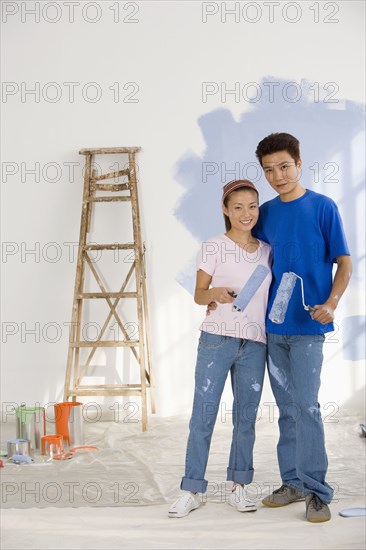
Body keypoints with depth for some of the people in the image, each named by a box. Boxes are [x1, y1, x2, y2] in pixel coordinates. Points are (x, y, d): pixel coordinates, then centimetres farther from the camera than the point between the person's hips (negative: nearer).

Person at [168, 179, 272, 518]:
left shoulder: (267, 251, 11)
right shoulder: (214, 248, 0)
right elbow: (199, 295, 1)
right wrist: (215, 293, -19)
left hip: (255, 344, 4)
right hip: (217, 340, -3)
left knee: (246, 417, 9)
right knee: (203, 415, -2)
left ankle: (239, 487, 21)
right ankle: (193, 490, 7)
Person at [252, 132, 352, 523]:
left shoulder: (323, 207, -4)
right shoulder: (265, 213, 9)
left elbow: (344, 262, -2)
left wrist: (331, 304, -17)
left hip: (307, 324, -5)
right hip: (273, 324, 5)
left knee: (305, 405, -7)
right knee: (286, 408, 11)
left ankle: (317, 490, 2)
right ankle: (294, 482, 21)